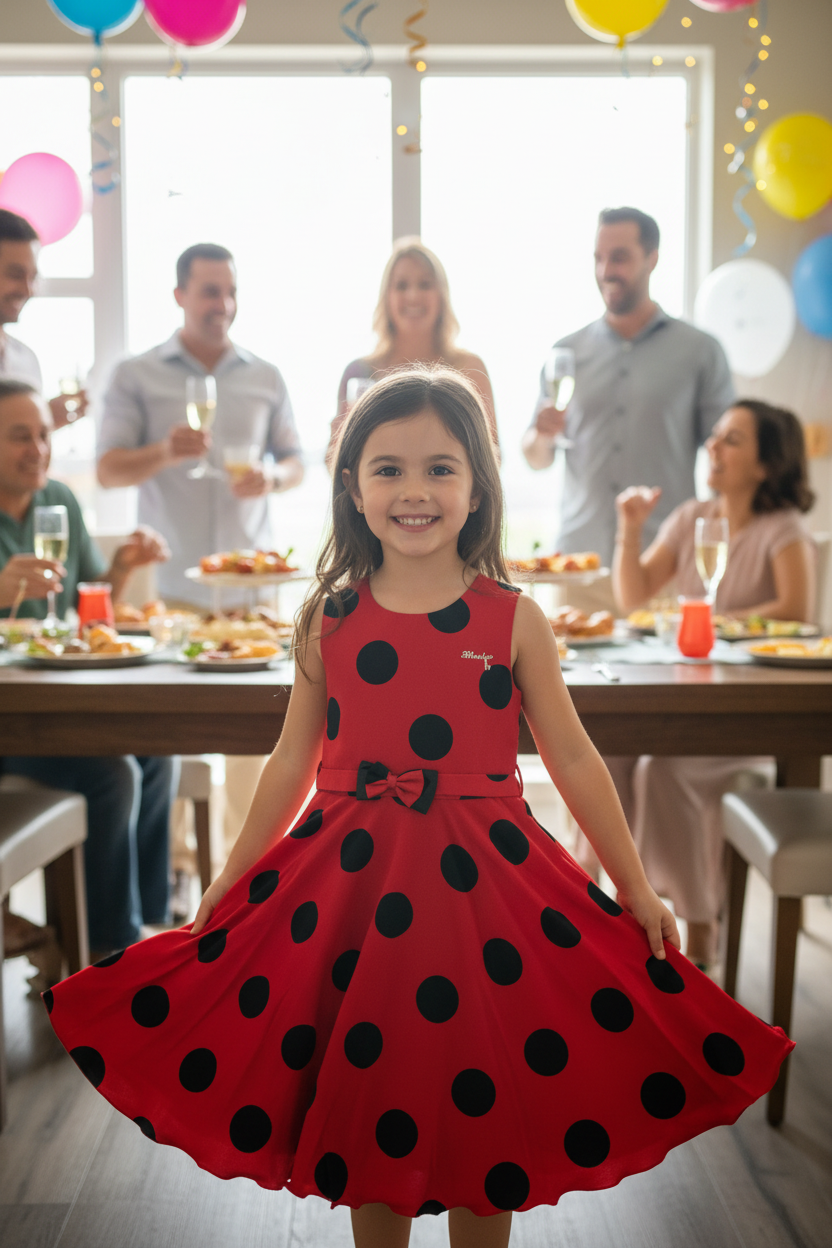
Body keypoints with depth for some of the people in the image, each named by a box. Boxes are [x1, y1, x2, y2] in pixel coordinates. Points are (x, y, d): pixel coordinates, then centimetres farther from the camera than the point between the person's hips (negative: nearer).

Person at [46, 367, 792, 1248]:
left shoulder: (513, 620, -3)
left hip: (481, 882, -1)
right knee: (366, 1111, 14)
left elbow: (572, 757, 3)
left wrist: (637, 889, 7)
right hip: (351, 880, 1)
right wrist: (224, 891, 12)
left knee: (482, 1121, 10)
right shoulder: (327, 619, 1)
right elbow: (292, 762, 8)